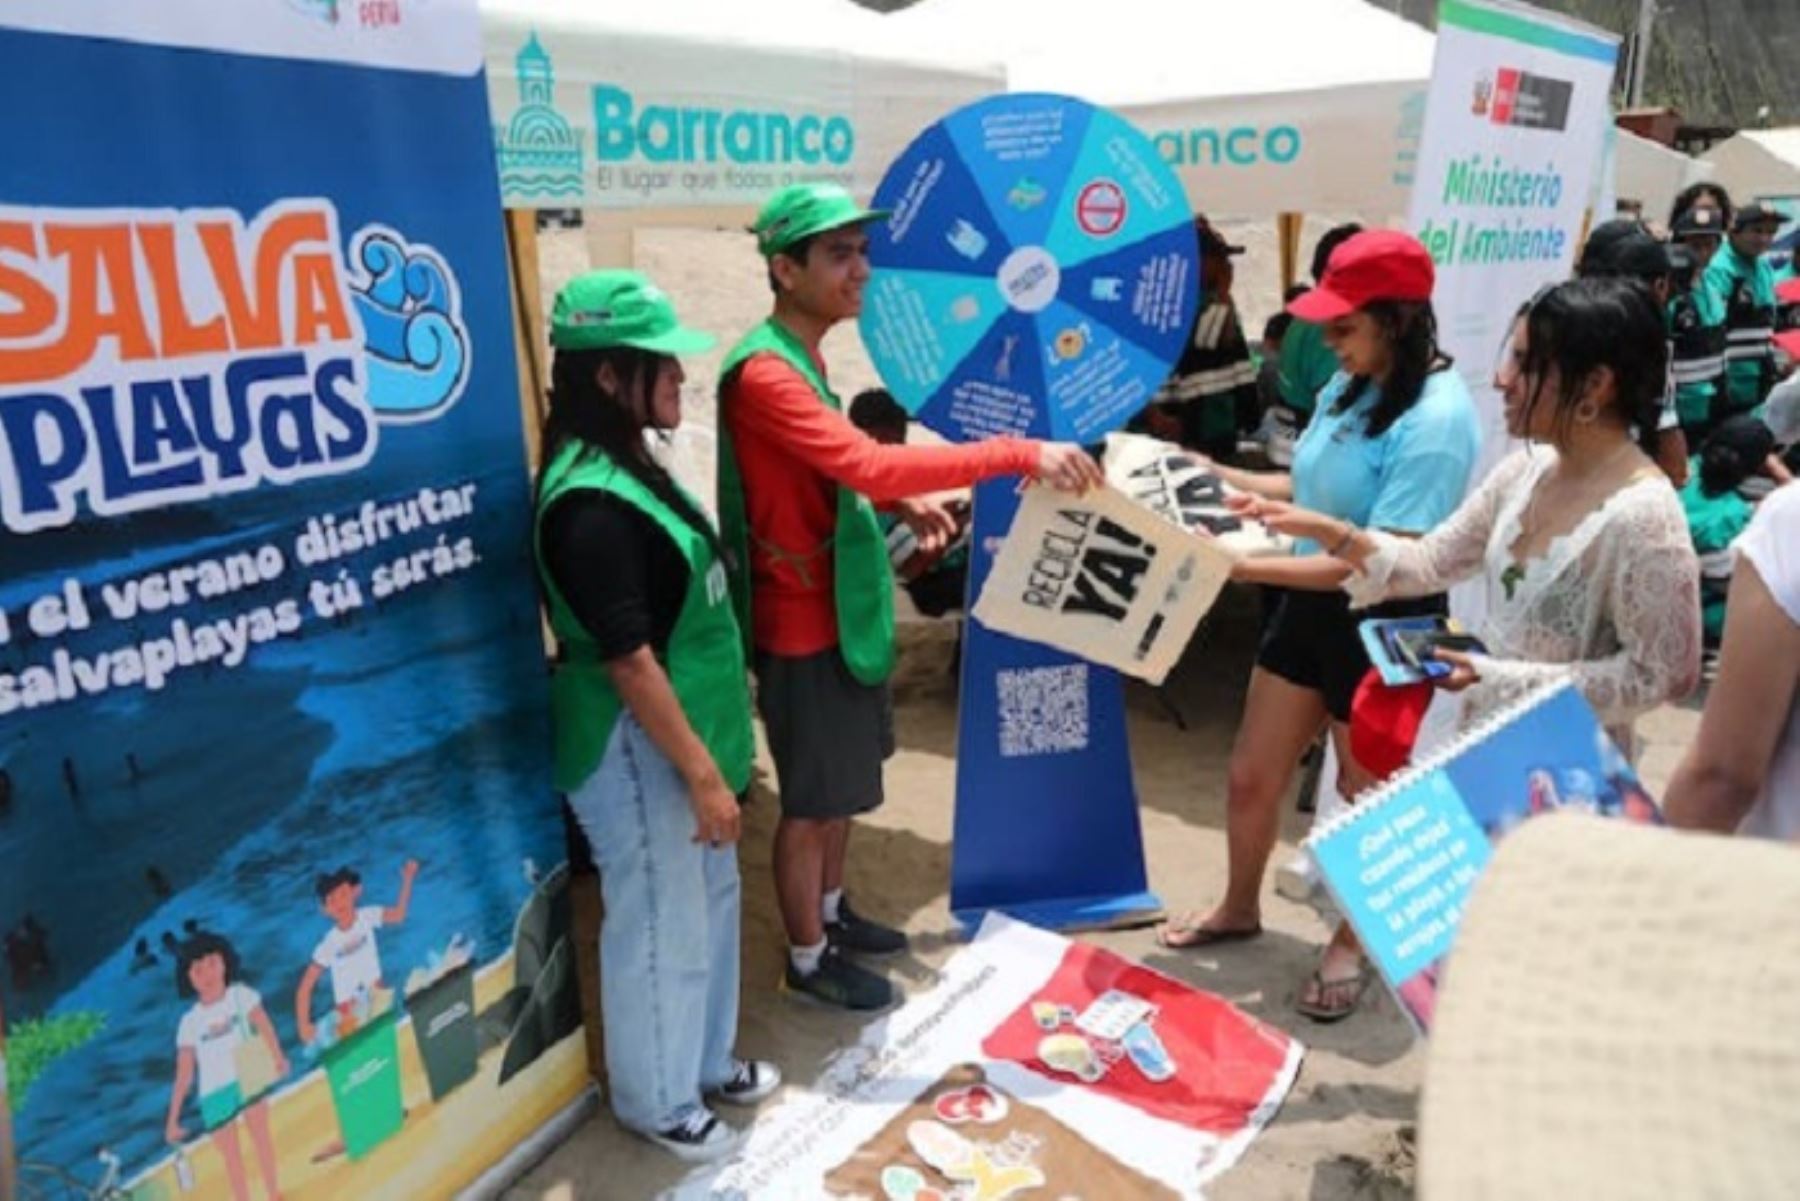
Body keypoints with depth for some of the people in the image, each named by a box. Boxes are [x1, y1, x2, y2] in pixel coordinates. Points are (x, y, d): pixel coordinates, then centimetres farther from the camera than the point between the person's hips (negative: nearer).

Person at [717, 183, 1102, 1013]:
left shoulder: (800, 359, 9)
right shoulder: (764, 373, -24)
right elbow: (871, 464, -36)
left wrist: (902, 504, 4)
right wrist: (1020, 454, -36)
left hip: (844, 611, 10)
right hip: (805, 625, -10)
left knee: (844, 786, 22)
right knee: (813, 803, 6)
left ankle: (832, 915, 40)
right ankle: (807, 959, 24)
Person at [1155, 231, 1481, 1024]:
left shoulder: (1435, 421, -25)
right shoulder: (1349, 386, 0)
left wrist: (1245, 566, -31)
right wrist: (1220, 479, 3)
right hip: (1311, 606, 7)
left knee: (1366, 799, 16)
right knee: (1251, 777, 18)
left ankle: (1351, 947, 41)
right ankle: (1239, 909, 44)